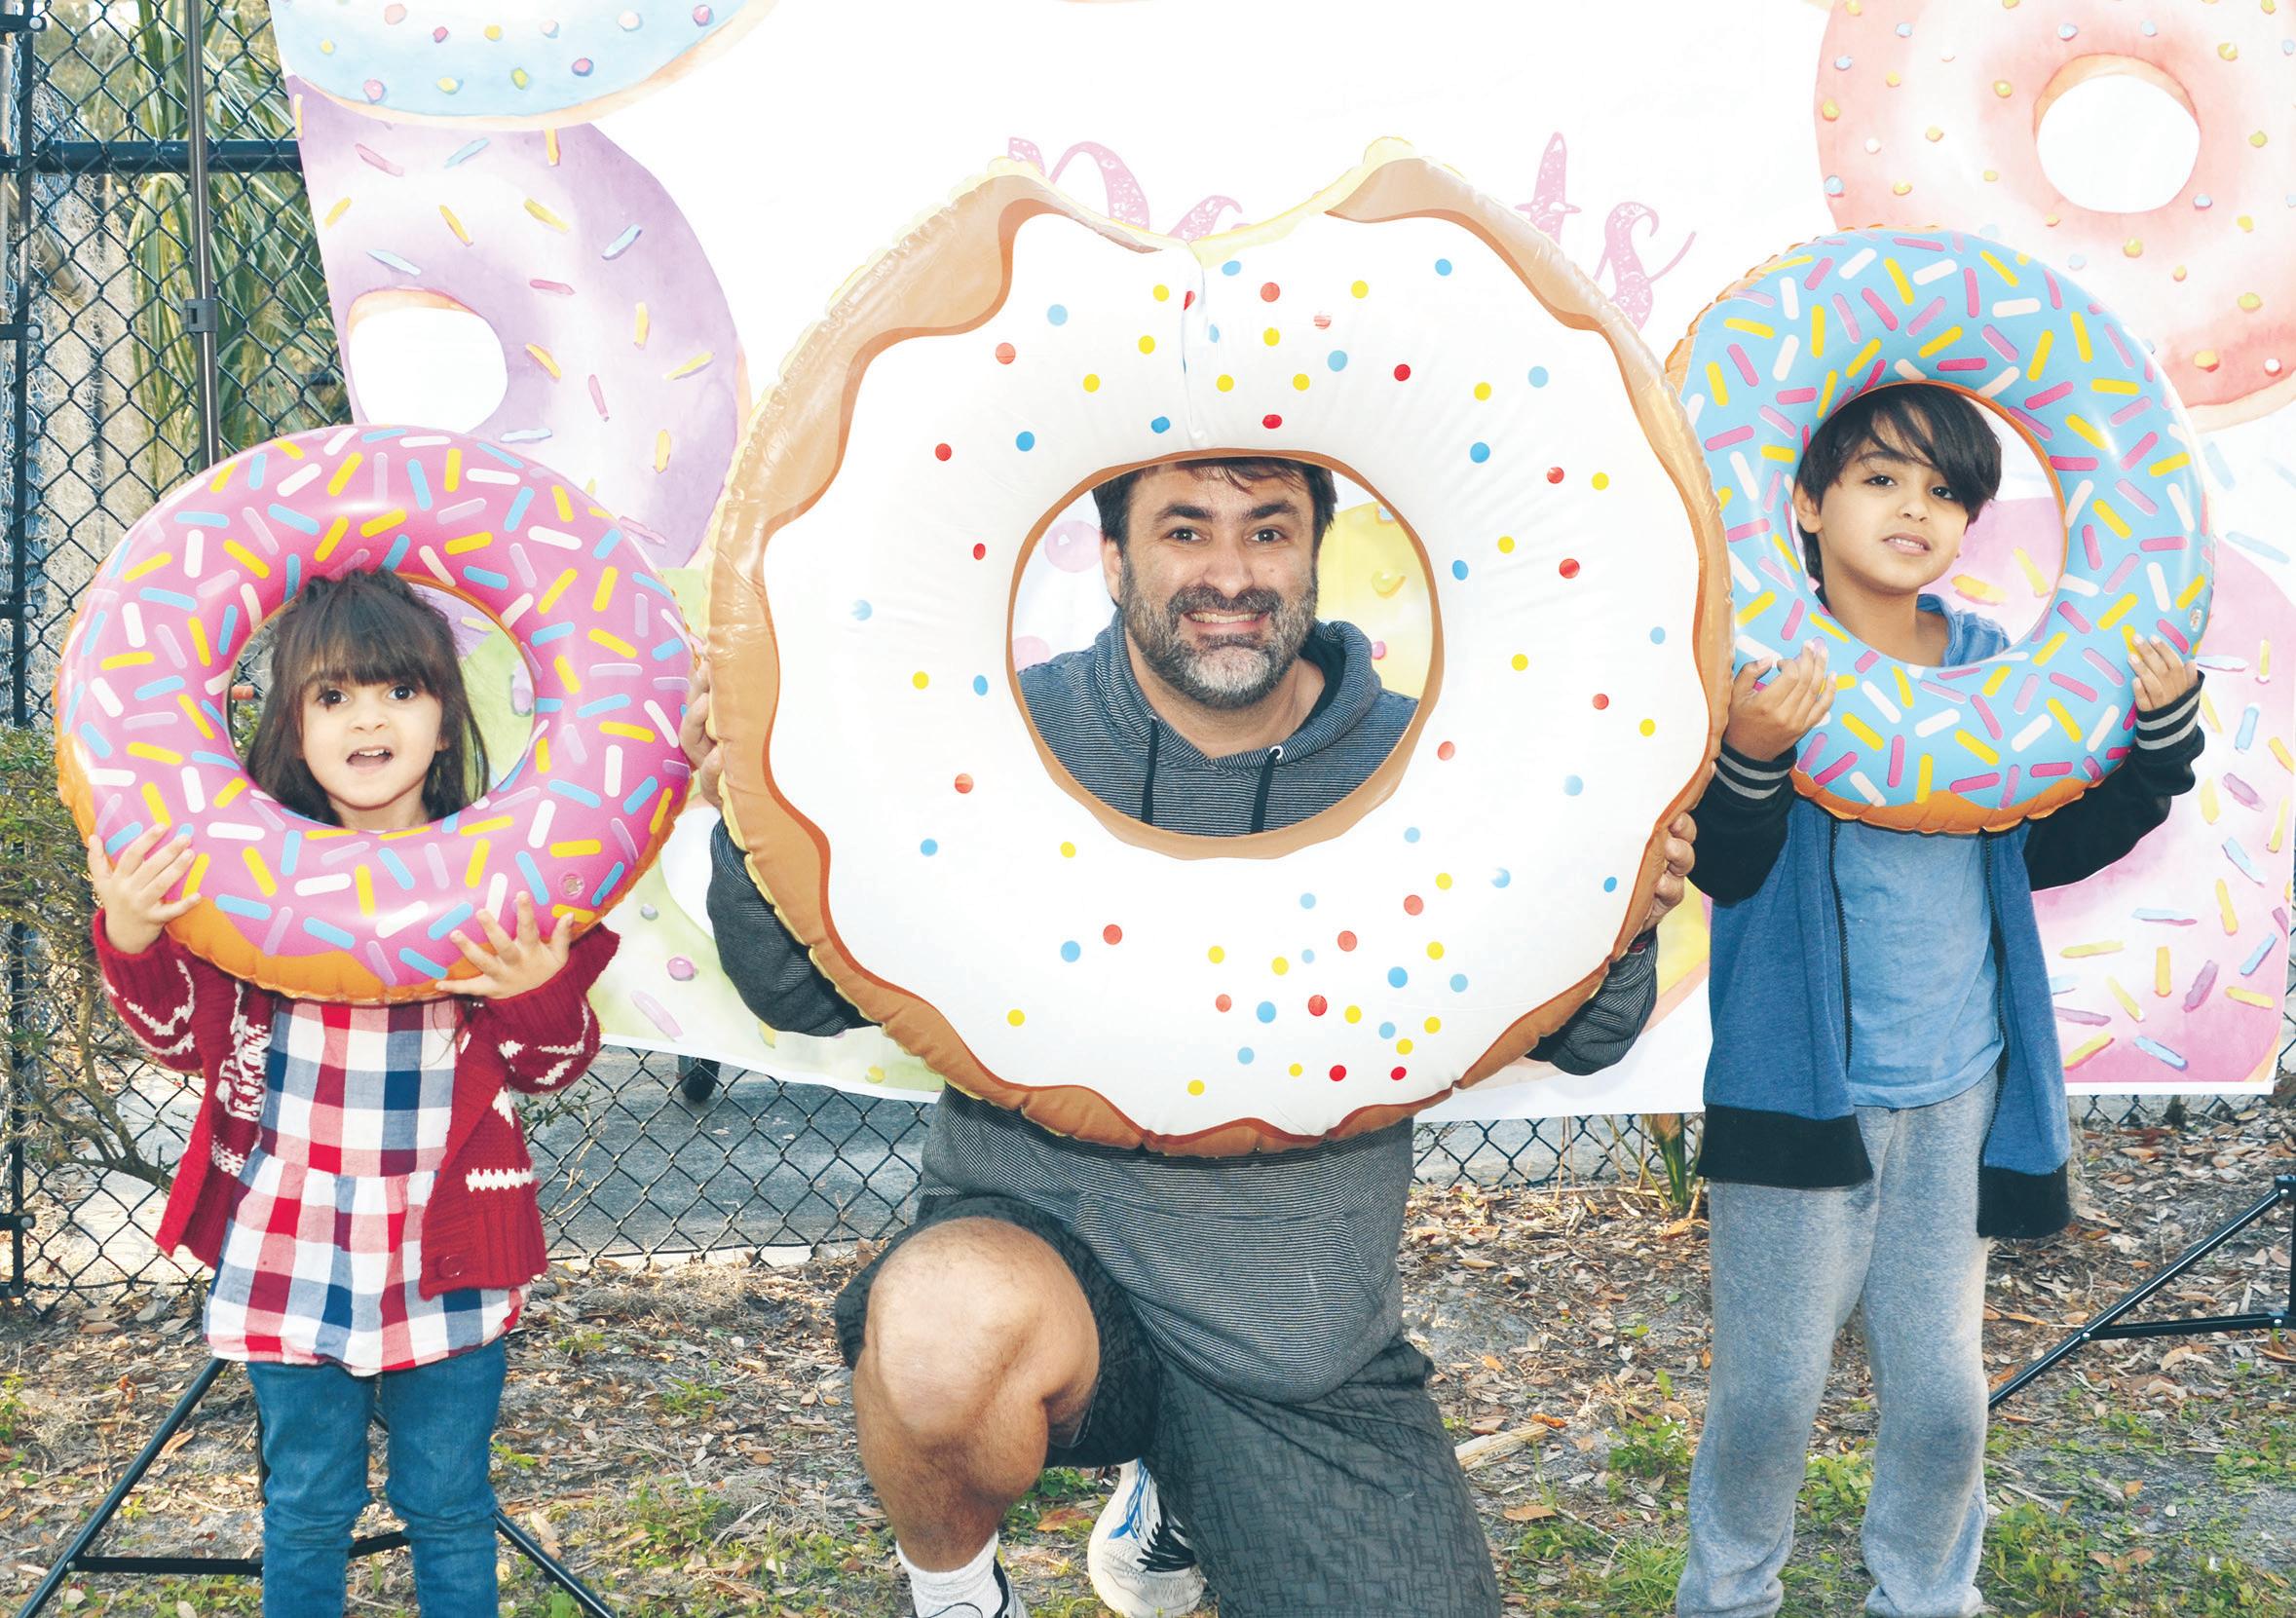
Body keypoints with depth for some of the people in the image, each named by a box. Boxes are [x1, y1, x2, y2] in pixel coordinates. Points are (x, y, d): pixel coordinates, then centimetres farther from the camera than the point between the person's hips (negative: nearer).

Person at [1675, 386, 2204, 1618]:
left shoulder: (1993, 668, 4)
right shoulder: (1765, 661, -10)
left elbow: (2050, 846, 12)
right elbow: (1723, 868, -18)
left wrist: (2161, 733, -1)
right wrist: (1751, 756, -37)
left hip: (1958, 1090, 4)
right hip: (1799, 1085, -4)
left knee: (1942, 1396, 12)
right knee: (1768, 1391, 6)